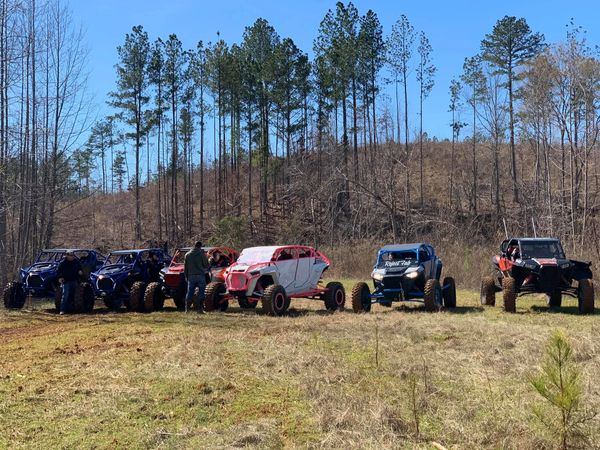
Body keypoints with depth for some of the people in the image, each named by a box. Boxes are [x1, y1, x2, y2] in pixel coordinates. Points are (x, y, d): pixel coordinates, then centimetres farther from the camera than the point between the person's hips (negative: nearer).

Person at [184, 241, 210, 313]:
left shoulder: (187, 254, 9)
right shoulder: (202, 253, -4)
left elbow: (185, 267, 11)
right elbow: (206, 265, -3)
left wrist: (186, 277, 18)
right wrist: (209, 268, 19)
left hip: (191, 276, 3)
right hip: (200, 275, -3)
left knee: (189, 293, 7)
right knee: (201, 293, 2)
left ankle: (187, 309, 4)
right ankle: (200, 309, -1)